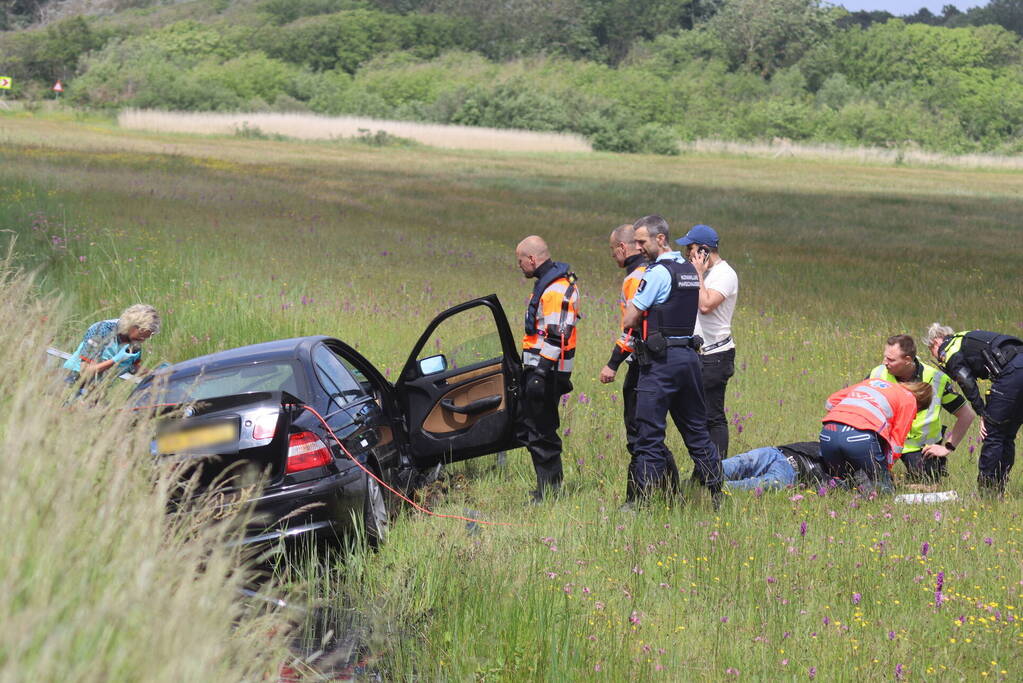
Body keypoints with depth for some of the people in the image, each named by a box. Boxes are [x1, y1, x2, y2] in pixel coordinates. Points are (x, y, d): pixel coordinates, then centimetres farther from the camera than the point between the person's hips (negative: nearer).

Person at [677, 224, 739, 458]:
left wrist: (698, 274, -17)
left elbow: (705, 305, -25)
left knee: (713, 417, -9)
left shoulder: (725, 275, -13)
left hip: (716, 356, -10)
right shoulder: (707, 273, 16)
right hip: (700, 354, 10)